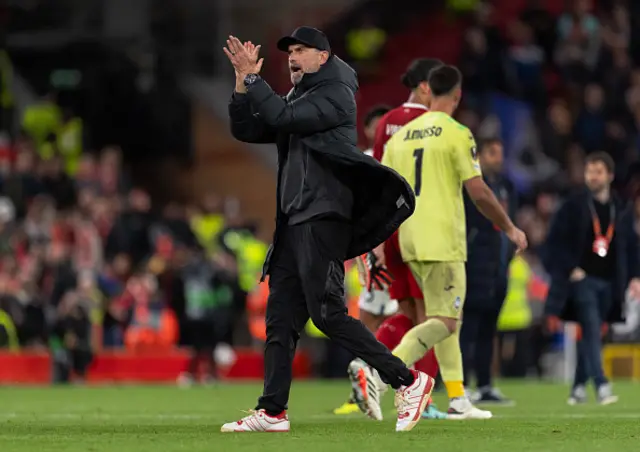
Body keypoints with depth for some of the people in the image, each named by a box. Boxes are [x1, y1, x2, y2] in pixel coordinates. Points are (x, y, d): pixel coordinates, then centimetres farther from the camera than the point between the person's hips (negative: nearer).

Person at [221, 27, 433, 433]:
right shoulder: (297, 99, 22)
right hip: (294, 220, 9)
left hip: (323, 216, -9)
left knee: (327, 312, -16)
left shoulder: (336, 94, -4)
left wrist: (252, 78, -10)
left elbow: (283, 118, -16)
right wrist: (243, 82, 4)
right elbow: (245, 129, 17)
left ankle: (409, 381, -14)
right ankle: (272, 412, 7)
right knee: (281, 316, 6)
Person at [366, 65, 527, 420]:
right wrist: (509, 228, 2)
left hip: (410, 242, 7)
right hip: (443, 241, -7)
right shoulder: (457, 134, -7)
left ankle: (458, 400, 15)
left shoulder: (400, 136, 12)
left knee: (447, 317, 17)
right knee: (445, 323, -8)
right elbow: (478, 192, -10)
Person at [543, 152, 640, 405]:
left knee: (590, 336, 9)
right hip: (582, 278, -4)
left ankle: (579, 387, 17)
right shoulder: (574, 207, -1)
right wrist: (570, 269, -11)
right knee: (592, 331, -15)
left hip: (608, 283, 4)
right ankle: (601, 385, -22)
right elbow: (555, 243, -2)